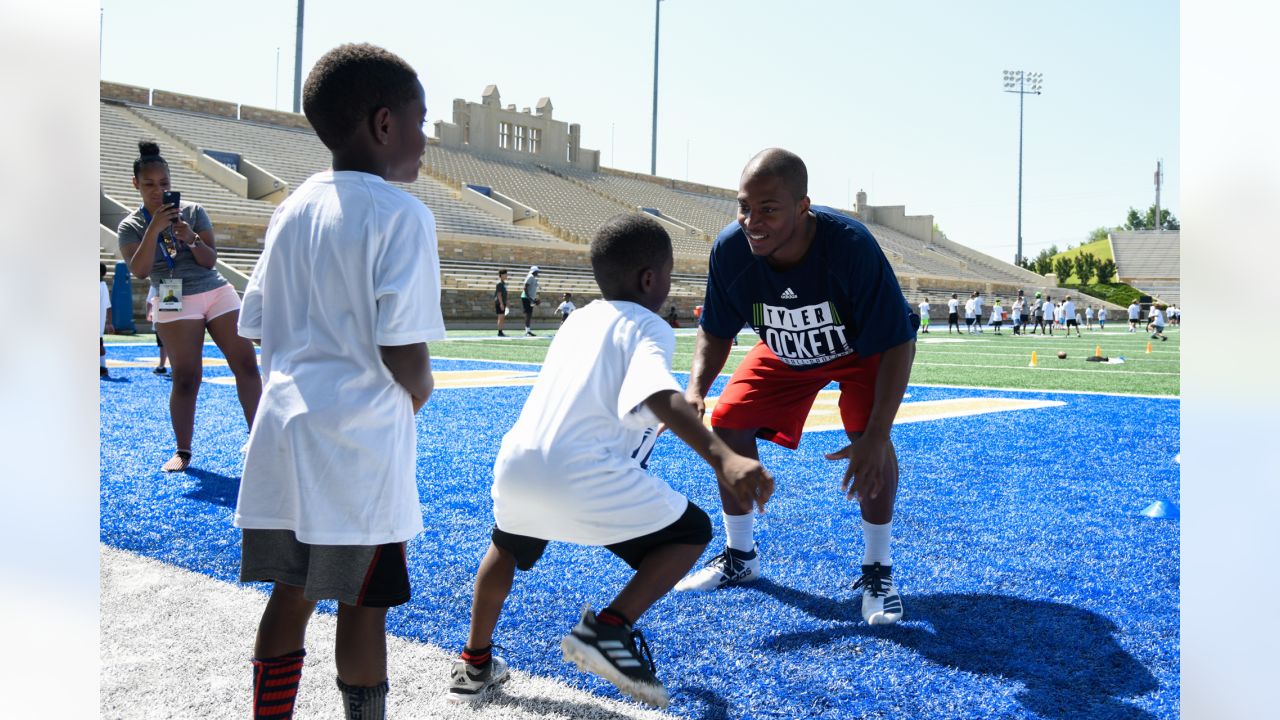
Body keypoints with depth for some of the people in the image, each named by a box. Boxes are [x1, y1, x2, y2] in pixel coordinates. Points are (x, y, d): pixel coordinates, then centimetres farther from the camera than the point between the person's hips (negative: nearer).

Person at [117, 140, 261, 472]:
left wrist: (191, 238, -17)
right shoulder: (131, 226, 4)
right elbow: (140, 271, -11)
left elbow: (210, 260, 2)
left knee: (246, 364, -4)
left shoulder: (193, 211, 7)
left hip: (218, 292, 2)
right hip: (176, 302, -2)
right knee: (186, 378, -8)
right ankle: (182, 451, 4)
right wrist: (154, 229, -19)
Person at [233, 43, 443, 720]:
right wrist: (419, 392, 2)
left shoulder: (292, 206, 10)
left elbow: (257, 326, 12)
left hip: (281, 434, 7)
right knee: (364, 606, 5)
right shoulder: (401, 213, -12)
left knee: (290, 595, 16)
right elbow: (402, 350, -18)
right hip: (362, 443, -7)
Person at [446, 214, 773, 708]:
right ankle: (609, 629, -2)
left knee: (507, 546, 38)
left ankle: (474, 667, 47)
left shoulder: (578, 319, 23)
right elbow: (658, 395, -20)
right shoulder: (648, 326, 2)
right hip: (581, 476, -7)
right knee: (692, 531, 13)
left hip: (514, 463, 7)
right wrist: (722, 457, -34)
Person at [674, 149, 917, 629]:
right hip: (784, 351, 4)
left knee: (868, 432, -27)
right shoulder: (730, 250, -30)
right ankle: (740, 557, 16)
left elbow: (896, 344, -34)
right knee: (728, 422, -5)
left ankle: (877, 570, -6)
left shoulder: (851, 247, -40)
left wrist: (875, 437, -42)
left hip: (864, 349, -4)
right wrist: (696, 387, -33)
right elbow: (715, 333, -13)